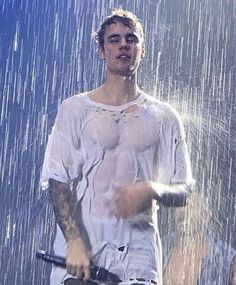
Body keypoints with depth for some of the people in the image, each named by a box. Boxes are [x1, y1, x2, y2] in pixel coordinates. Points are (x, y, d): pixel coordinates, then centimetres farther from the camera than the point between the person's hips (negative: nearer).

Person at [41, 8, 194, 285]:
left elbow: (183, 193, 8)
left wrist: (152, 190, -14)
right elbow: (58, 181, -1)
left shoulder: (164, 117, 9)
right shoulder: (75, 109, 6)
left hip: (138, 250, 1)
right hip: (80, 243, -1)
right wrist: (75, 241, -14)